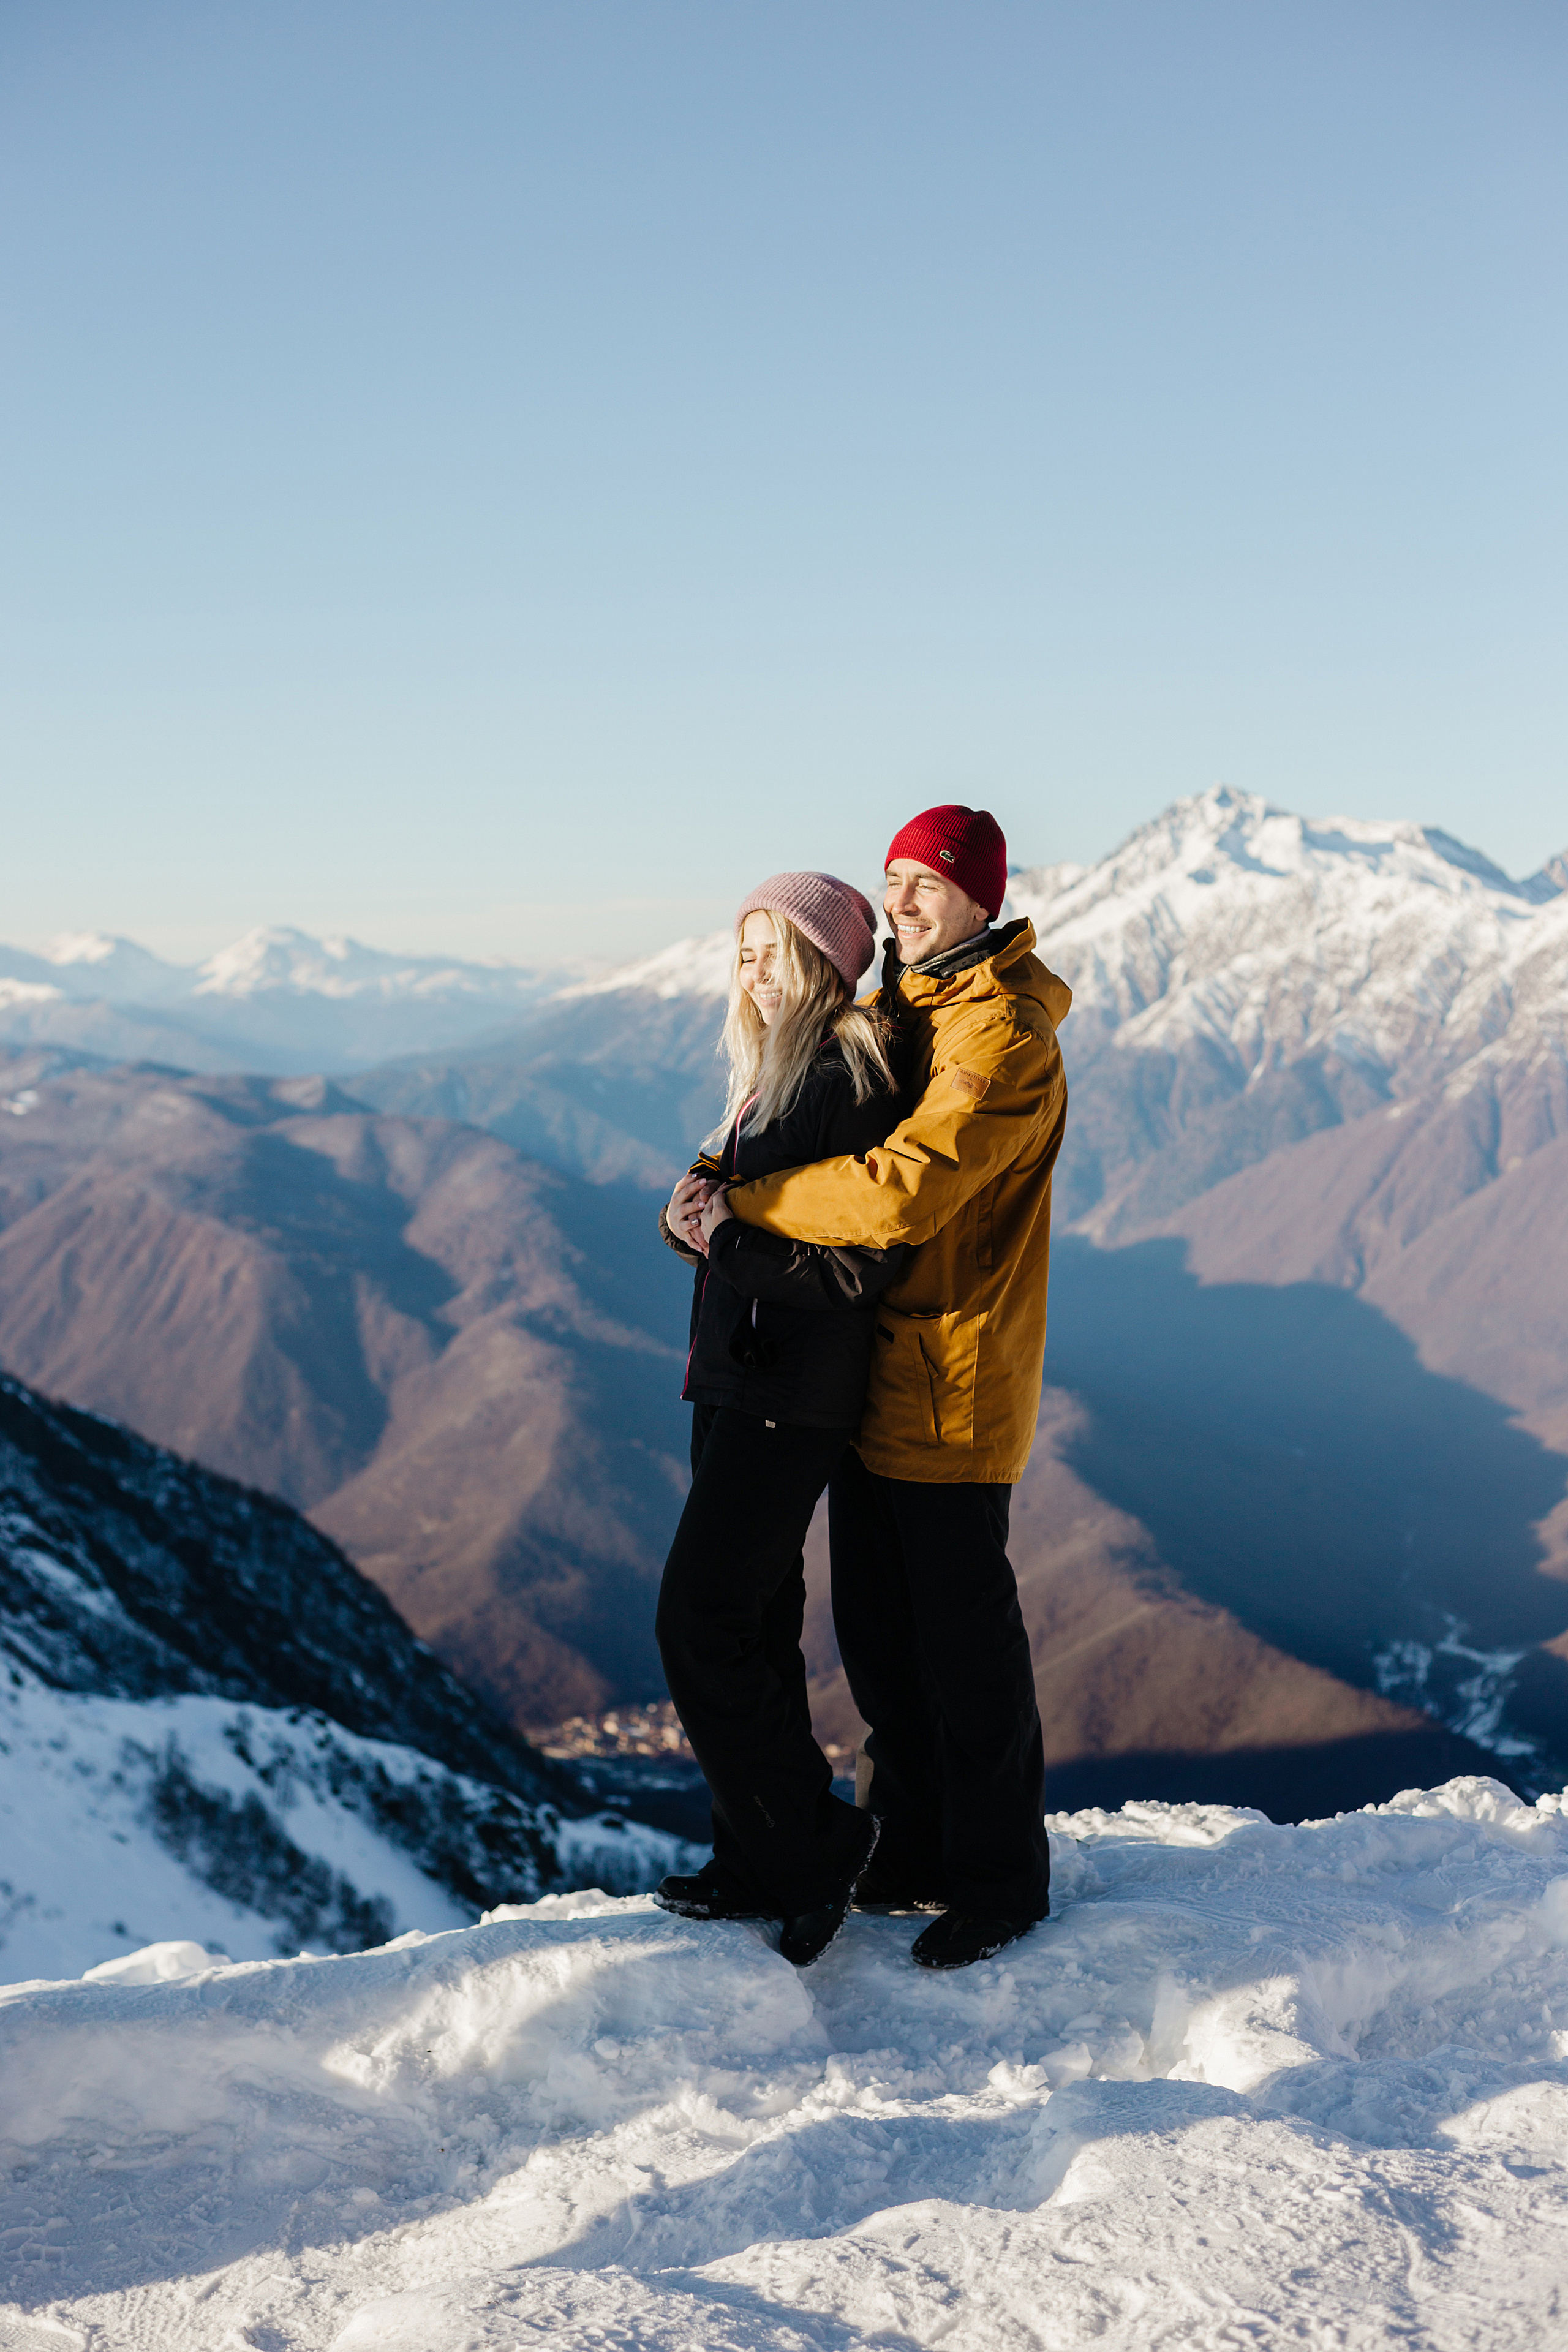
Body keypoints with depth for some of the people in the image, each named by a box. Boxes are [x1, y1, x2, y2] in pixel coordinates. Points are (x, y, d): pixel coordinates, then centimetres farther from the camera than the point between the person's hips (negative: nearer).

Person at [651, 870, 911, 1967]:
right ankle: (762, 1866, 24)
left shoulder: (854, 1075, -14)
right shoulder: (775, 1070, 16)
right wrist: (698, 1205, 0)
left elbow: (863, 1257, -20)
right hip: (736, 1376, 9)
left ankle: (817, 1844, 6)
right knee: (752, 1620, 13)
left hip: (793, 1393, -9)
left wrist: (729, 1235, -17)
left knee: (699, 1621, -8)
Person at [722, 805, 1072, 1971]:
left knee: (964, 1636, 1)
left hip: (953, 1383, -9)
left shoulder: (1003, 1039, -18)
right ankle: (916, 1852, 32)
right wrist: (713, 1180, 0)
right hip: (869, 1371, 9)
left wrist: (748, 1200, -18)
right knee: (877, 1632, 17)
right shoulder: (891, 1010, 13)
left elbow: (902, 1193, -28)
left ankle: (1001, 1879, 17)